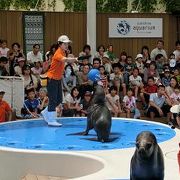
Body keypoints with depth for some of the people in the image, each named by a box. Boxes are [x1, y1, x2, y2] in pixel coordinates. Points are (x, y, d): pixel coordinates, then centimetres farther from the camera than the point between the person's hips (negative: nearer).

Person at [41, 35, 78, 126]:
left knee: (59, 100, 12)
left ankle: (45, 112, 28)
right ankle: (51, 121, -2)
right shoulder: (58, 53, -21)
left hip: (58, 79, 9)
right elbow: (64, 59, -42)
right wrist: (74, 59, -58)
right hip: (52, 79, -9)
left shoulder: (63, 52, 8)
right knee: (53, 100, -7)